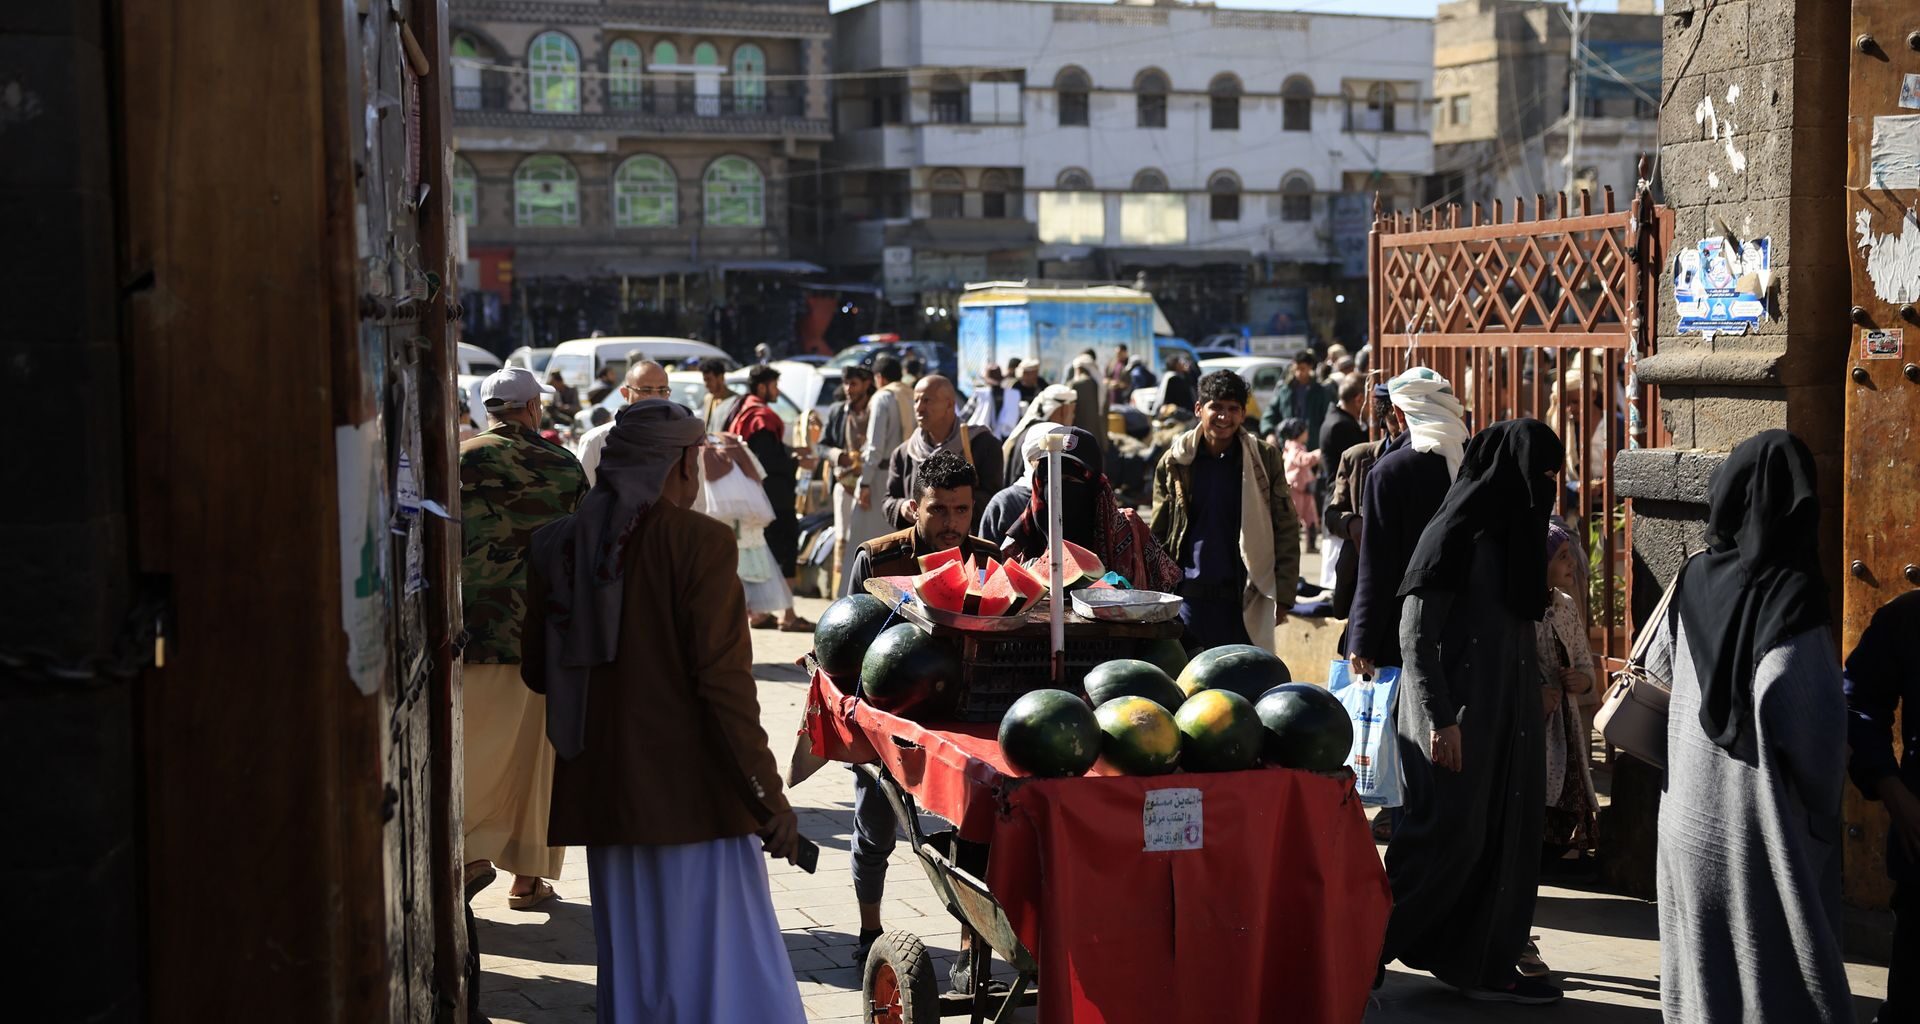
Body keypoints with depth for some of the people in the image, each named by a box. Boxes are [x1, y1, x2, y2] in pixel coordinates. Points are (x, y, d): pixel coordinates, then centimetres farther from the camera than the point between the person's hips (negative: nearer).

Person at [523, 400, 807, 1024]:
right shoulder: (700, 541, -11)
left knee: (630, 972, 14)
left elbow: (537, 673, 12)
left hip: (604, 795, 6)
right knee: (725, 973, 1)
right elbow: (723, 681, -15)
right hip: (694, 794, -6)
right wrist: (768, 796, -9)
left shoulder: (558, 545, 5)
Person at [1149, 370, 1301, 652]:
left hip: (1244, 600, -1)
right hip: (1188, 597, 1)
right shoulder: (1175, 462, 5)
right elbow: (1159, 535, 9)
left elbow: (1286, 530, 3)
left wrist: (1282, 595, -4)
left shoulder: (1265, 458, 2)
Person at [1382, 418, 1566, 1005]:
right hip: (1458, 712, -8)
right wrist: (1440, 720, -20)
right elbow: (1415, 634, -16)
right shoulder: (1455, 534, -14)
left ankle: (1486, 964, 13)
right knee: (1450, 835, -5)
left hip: (1507, 710, 8)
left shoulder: (1515, 533, 10)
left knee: (1505, 834, 7)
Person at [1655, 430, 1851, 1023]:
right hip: (1765, 822, -6)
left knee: (1703, 966, 15)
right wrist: (1823, 796, -8)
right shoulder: (1792, 592, -16)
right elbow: (1806, 711, -24)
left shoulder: (1695, 579, 1)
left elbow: (1659, 666, 16)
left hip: (1692, 815, 6)